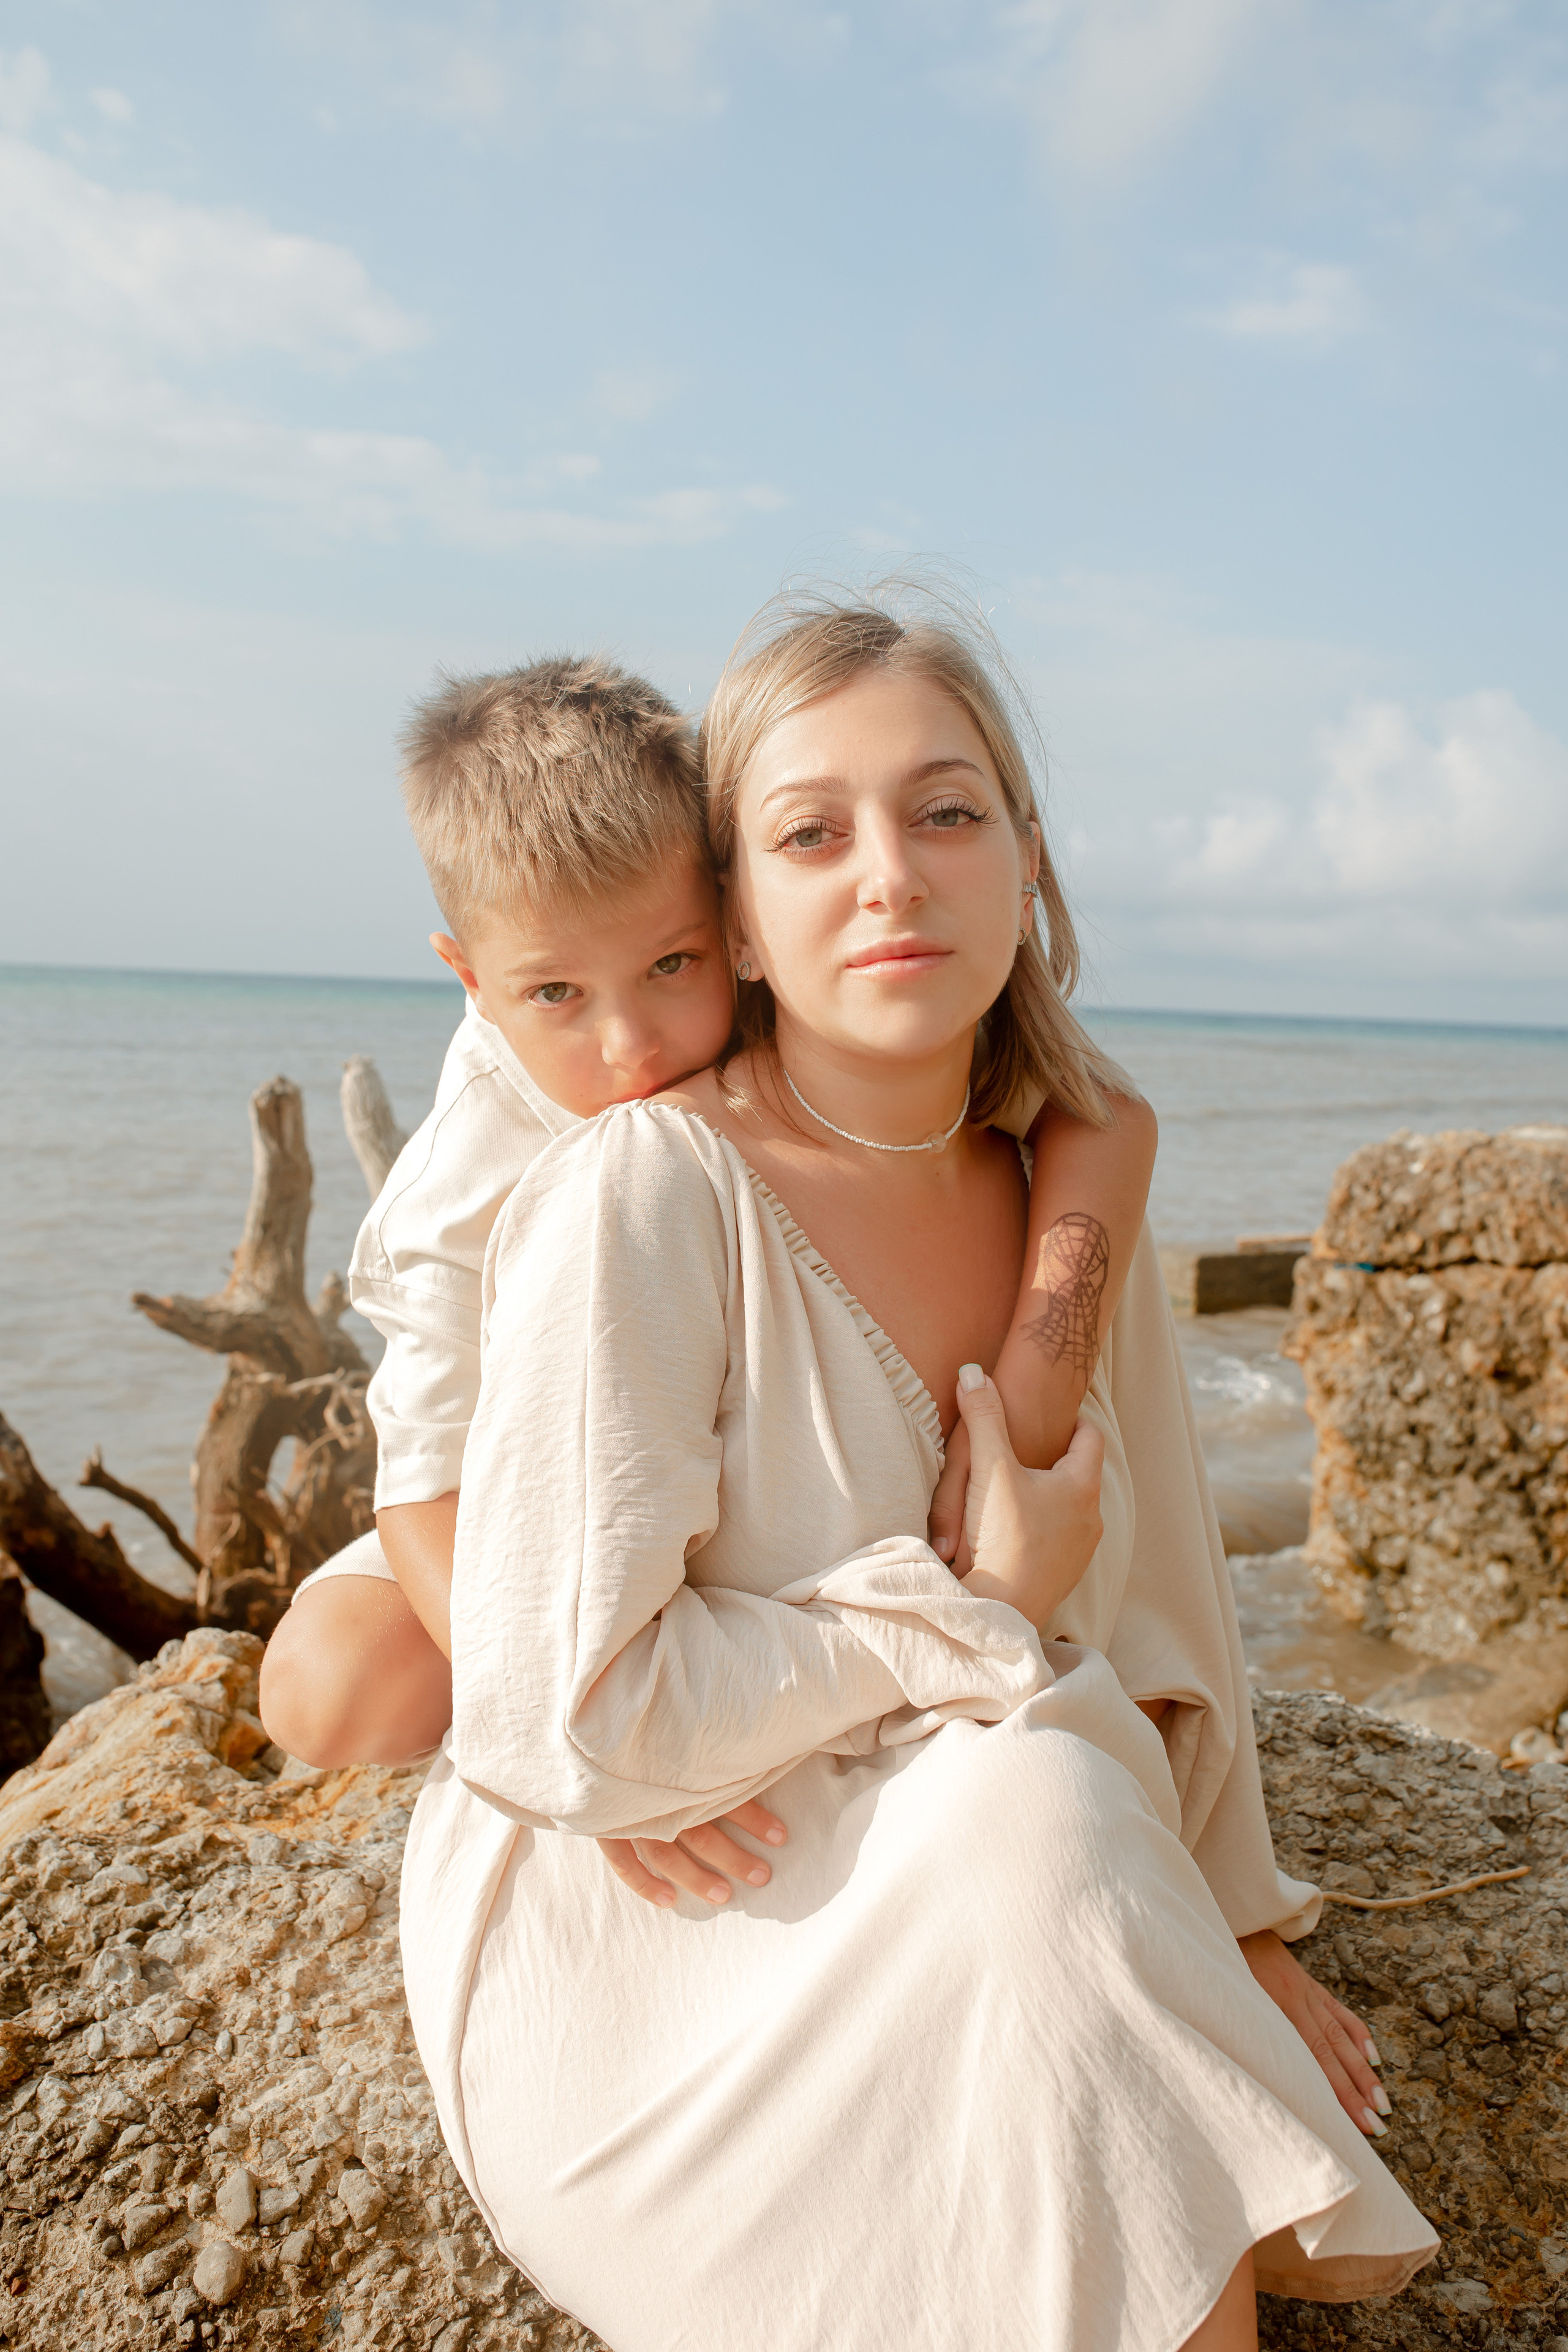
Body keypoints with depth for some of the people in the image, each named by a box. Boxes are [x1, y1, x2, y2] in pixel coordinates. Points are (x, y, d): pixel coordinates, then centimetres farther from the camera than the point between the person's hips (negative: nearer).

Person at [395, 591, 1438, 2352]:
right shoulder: (643, 1194, -22)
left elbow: (1155, 1597, 9)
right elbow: (553, 1724, -24)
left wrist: (1240, 1930, 14)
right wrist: (978, 1610, -17)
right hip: (624, 1950, -5)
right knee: (1035, 1809, -30)